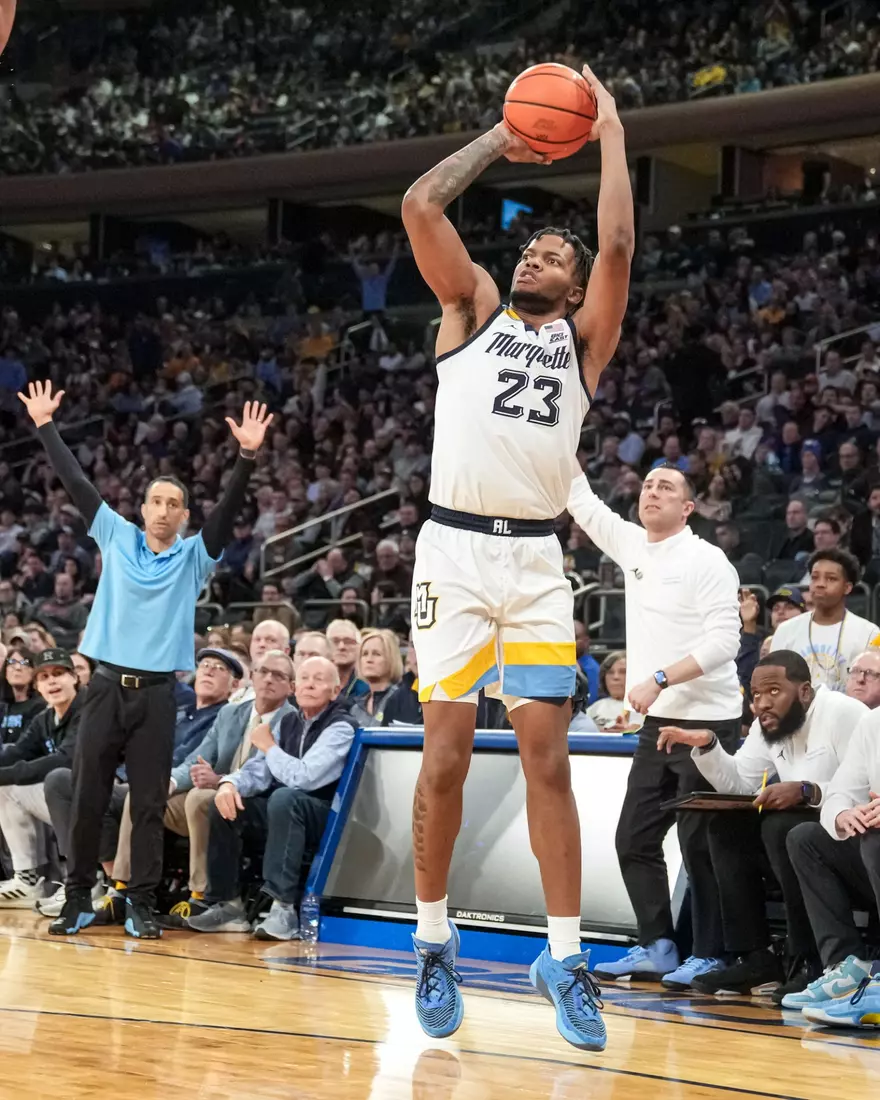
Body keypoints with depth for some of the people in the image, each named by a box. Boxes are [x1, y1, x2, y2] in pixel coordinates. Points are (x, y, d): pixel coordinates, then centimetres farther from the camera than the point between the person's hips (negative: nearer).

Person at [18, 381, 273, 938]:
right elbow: (78, 484, 7)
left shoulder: (194, 556, 4)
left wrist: (247, 458, -22)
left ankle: (142, 904, 6)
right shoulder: (117, 537, 8)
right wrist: (47, 427, 5)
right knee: (88, 799, 2)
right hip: (107, 687, 1)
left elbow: (229, 509, -9)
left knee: (150, 804, 0)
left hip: (157, 693, -1)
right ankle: (79, 899, 10)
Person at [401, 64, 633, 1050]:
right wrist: (500, 140, 12)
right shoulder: (473, 310, 13)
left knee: (547, 758, -2)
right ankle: (433, 941, 13)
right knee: (445, 756, -1)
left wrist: (609, 135, 5)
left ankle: (564, 958, 1)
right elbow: (421, 205, 2)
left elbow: (618, 245, -2)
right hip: (455, 549, -1)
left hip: (535, 558, 1)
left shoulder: (583, 339, 14)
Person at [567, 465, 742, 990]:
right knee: (634, 838, 7)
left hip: (707, 721, -8)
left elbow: (724, 640, -17)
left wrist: (659, 680, -23)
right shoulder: (632, 545, 11)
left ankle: (708, 956, 2)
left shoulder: (707, 560, -10)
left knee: (699, 843, -6)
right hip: (659, 722, 8)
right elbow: (582, 502, 16)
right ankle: (657, 948, 14)